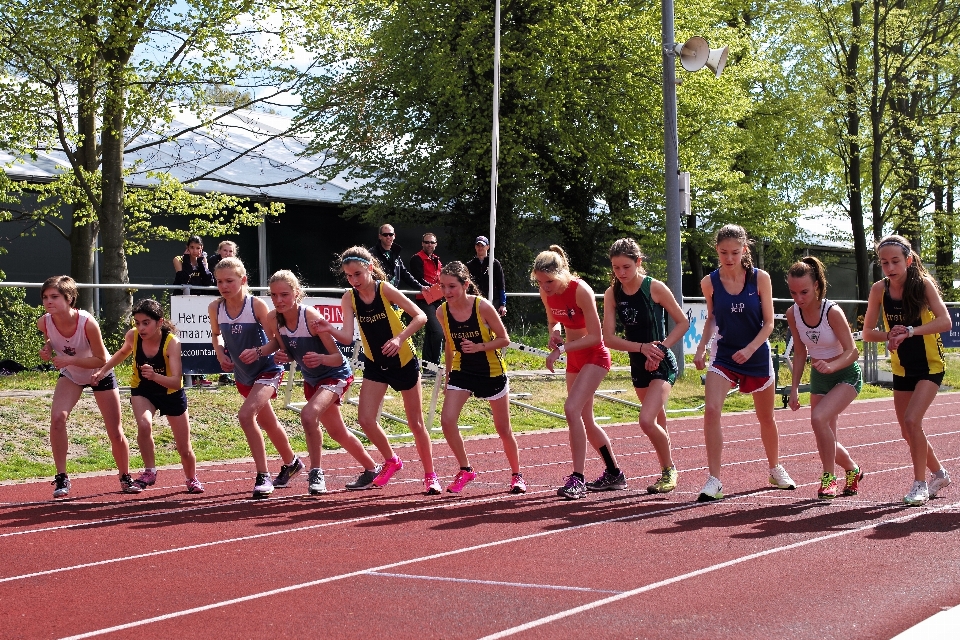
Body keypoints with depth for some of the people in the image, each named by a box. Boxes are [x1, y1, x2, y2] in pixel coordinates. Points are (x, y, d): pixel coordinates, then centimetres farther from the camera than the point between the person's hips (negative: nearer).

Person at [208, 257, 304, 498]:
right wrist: (220, 353, -6)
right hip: (243, 375, 6)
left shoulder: (256, 305, -21)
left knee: (246, 414, -27)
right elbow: (216, 334, 12)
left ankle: (263, 476, -18)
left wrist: (258, 351, -36)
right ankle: (291, 463, 46)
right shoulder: (215, 308, -8)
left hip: (268, 371, -6)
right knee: (268, 423, 21)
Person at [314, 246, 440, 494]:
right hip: (375, 365, 4)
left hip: (404, 362, -4)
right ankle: (391, 461, 18)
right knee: (365, 419, -8)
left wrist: (399, 338, -33)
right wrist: (329, 329, -33)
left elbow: (420, 316, -20)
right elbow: (347, 337, -13)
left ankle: (430, 476, 19)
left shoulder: (385, 289, -17)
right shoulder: (349, 298, -7)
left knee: (415, 423, 3)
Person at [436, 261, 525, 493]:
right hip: (462, 371, 3)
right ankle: (465, 470, 5)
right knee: (447, 420, -15)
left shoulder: (482, 307, -21)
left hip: (491, 372, -3)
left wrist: (480, 347, -29)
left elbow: (504, 339, -13)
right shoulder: (442, 312, -10)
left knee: (503, 428, 8)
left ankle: (517, 476, 28)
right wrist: (447, 377, 12)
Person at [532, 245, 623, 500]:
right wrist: (554, 333, -8)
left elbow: (595, 336, -24)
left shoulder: (580, 290, -26)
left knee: (572, 408, -23)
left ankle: (577, 479, -20)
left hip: (595, 356, -8)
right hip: (574, 358, 8)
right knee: (585, 420, 13)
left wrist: (561, 350, -26)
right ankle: (614, 474, 30)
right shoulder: (547, 292, -6)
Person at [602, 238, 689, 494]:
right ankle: (668, 471, 34)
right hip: (638, 365, 6)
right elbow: (609, 338, -6)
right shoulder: (612, 294, -3)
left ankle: (669, 470, 2)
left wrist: (660, 348, -16)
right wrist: (642, 347, -19)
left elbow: (683, 322, -5)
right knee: (658, 422, 18)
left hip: (662, 365, -6)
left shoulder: (654, 288, -14)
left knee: (647, 421, -20)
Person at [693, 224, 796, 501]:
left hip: (757, 356, 0)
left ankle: (776, 469, 42)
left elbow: (769, 323, -7)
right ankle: (714, 481, -18)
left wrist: (750, 349, -21)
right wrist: (701, 348, -5)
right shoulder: (710, 282, -7)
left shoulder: (760, 278, -11)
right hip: (724, 356, 0)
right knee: (711, 410, -21)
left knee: (766, 418, 16)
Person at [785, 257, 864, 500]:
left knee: (819, 418, -29)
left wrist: (831, 366, -42)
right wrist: (794, 387, 1)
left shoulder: (832, 312, -25)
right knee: (826, 443, 7)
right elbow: (800, 352, 4)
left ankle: (829, 477, -11)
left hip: (846, 375, -6)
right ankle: (853, 470, 39)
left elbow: (852, 351, -24)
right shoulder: (793, 314, -9)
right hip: (819, 378, 6)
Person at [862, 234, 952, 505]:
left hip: (930, 366, -5)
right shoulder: (879, 289, -8)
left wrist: (910, 331, -38)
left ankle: (919, 483, -6)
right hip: (902, 368, 5)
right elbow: (867, 332, -3)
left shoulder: (923, 283, -18)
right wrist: (889, 335, -23)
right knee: (908, 431, 11)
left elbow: (944, 321, -28)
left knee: (912, 421, -20)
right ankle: (939, 474, 34)